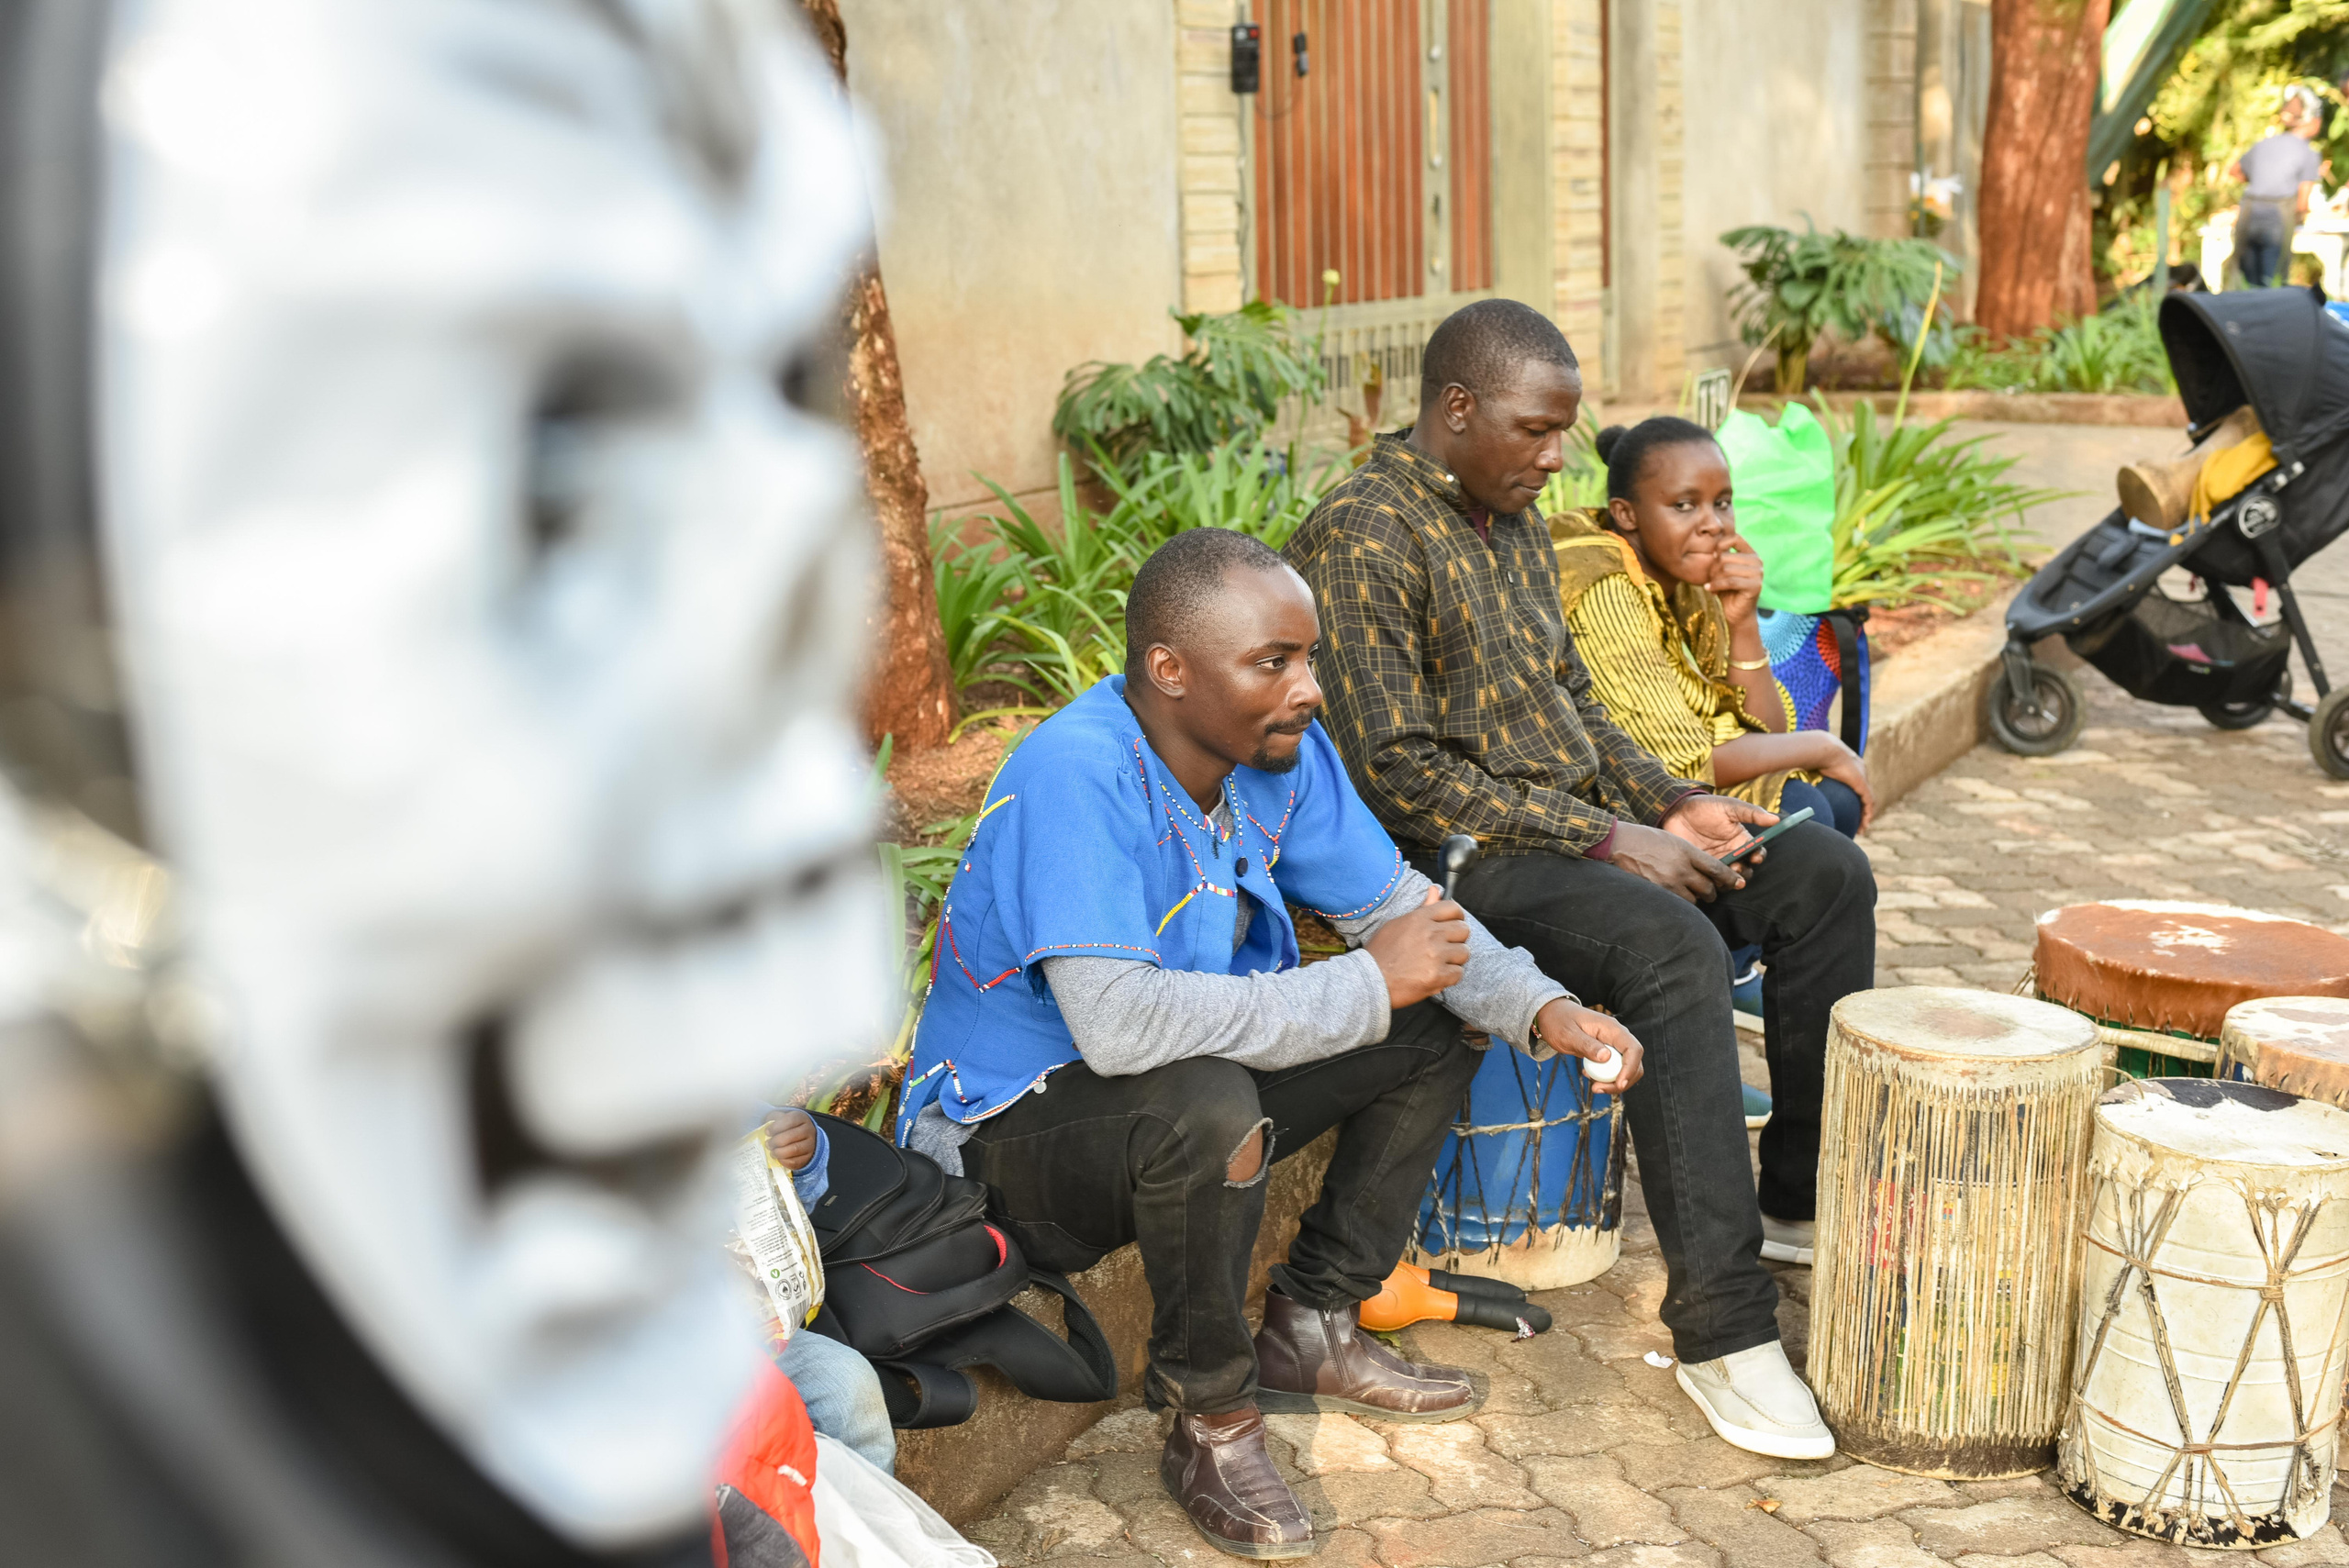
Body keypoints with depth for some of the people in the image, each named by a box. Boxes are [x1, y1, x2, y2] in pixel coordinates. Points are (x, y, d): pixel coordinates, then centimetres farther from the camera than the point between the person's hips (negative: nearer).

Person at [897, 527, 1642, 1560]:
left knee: (1433, 1032, 2)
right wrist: (1366, 986, -31)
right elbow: (1116, 1021, -40)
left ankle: (1308, 1332, 11)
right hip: (1015, 1128, -8)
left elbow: (1392, 900, 4)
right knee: (1205, 1104, -37)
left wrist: (1543, 1011, -13)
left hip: (1182, 1095, 8)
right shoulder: (1077, 776, -30)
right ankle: (1212, 1419, -12)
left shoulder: (1281, 748, -6)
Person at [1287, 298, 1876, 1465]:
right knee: (1673, 946, -34)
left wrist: (1671, 804, 3)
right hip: (1457, 857, -9)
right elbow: (1399, 773, -20)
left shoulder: (1511, 519, 15)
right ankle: (1722, 1333, -29)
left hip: (1579, 817, 9)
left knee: (1825, 873, -2)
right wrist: (1606, 841, -19)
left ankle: (1802, 1201, 8)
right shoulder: (1362, 537, -14)